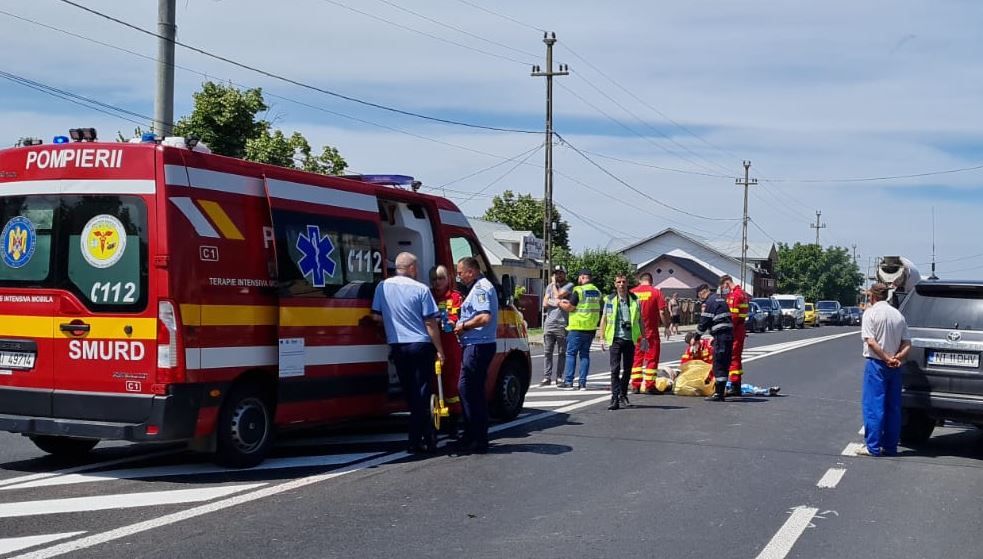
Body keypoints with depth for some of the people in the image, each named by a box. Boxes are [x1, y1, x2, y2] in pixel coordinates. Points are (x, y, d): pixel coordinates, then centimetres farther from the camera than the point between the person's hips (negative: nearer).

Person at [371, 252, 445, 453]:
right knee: (421, 394, 0)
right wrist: (439, 349, -1)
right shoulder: (421, 289, -6)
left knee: (410, 393, 13)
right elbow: (430, 323, -7)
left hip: (397, 346, 4)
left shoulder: (382, 287, 3)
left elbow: (376, 316, 7)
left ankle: (428, 436, 17)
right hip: (421, 346, -4)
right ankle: (417, 440, -3)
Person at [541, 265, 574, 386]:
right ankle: (547, 377, 4)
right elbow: (545, 303, 7)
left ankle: (559, 377, 7)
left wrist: (554, 284, 3)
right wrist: (556, 303, -9)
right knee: (547, 352, 2)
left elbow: (558, 295, -13)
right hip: (549, 323, 4)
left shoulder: (569, 285, 1)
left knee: (562, 352, 1)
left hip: (562, 323, -4)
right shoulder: (550, 286, 16)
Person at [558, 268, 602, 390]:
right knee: (585, 354, 10)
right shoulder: (597, 291, 10)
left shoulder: (579, 290, -12)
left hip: (577, 327, -6)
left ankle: (568, 381, -1)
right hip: (591, 327, 6)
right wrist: (569, 302, 24)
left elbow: (570, 308, -11)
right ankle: (582, 383, 6)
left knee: (571, 353, 1)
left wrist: (561, 303, 9)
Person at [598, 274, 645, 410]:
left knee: (627, 369, 10)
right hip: (616, 338, -2)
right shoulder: (609, 300, 3)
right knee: (615, 369, -8)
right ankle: (615, 398, -9)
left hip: (630, 339, 2)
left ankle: (623, 395, 24)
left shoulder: (635, 300, 6)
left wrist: (643, 338, 9)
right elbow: (604, 319, 8)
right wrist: (602, 338, 2)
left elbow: (640, 320, 12)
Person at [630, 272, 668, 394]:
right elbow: (662, 311, -9)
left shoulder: (632, 292, 2)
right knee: (651, 357, 5)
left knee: (636, 357, 11)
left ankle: (635, 385, 11)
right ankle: (649, 385, 4)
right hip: (651, 330, -3)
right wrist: (667, 325, 3)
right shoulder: (656, 292, -4)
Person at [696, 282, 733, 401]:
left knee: (718, 365, -7)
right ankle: (721, 391, 17)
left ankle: (718, 393, -8)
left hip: (720, 336, -9)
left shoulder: (709, 303, -8)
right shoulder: (720, 299, 21)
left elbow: (704, 322, -9)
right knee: (725, 364, 12)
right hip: (729, 334, 9)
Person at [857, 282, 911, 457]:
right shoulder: (898, 315, 11)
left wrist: (887, 358, -13)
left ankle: (872, 447, -4)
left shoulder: (871, 313, -7)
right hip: (894, 368, 6)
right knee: (893, 407, 10)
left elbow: (871, 341, -16)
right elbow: (907, 344, 7)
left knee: (873, 406, -3)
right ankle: (890, 446, 13)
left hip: (876, 364, -6)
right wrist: (898, 357, -6)